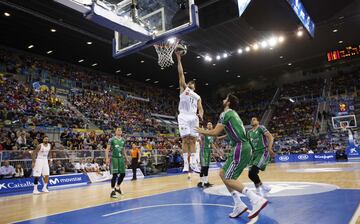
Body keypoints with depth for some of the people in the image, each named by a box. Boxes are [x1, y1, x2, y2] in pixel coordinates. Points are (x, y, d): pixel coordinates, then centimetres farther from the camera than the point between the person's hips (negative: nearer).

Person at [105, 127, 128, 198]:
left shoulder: (123, 140, 11)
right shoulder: (112, 139, -5)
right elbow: (107, 149, -8)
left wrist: (126, 159, 20)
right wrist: (107, 158, -18)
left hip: (121, 158, 6)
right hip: (114, 158, -6)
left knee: (123, 174, 7)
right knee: (115, 175, -7)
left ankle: (117, 187, 28)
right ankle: (113, 191, 4)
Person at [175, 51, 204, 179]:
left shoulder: (197, 96, 25)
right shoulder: (183, 89, 16)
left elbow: (200, 108, 14)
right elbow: (181, 74, 10)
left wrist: (201, 115, -9)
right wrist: (179, 59, 5)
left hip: (193, 117, 4)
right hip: (184, 116, -4)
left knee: (192, 140, 1)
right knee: (185, 139, -10)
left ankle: (192, 163, 3)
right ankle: (186, 164, -10)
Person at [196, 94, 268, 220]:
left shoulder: (226, 113, -6)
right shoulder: (233, 114, 24)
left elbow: (215, 132, -12)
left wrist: (202, 131, 7)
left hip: (240, 148, -10)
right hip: (244, 147, 10)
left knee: (228, 178, -7)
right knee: (223, 174, 13)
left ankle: (257, 200, -15)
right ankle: (239, 205, 9)